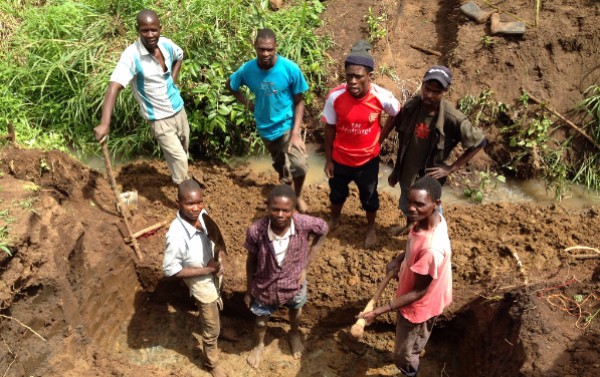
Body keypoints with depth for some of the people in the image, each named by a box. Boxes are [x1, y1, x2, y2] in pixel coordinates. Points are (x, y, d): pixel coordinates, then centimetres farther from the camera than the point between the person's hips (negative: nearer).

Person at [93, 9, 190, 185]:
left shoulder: (167, 44, -8)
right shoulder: (132, 55, -25)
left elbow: (179, 57, 17)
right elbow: (114, 87, -35)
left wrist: (173, 80, 2)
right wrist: (104, 123, -46)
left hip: (178, 109, 6)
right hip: (159, 118, -6)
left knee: (184, 148, 24)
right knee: (178, 157, -7)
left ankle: (182, 178, 51)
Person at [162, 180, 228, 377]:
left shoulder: (202, 215, -20)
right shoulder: (177, 235, -38)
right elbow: (171, 270, -27)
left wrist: (218, 259, -17)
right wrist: (207, 270, -24)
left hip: (214, 274, 6)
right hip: (202, 283, -6)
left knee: (215, 308, 36)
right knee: (212, 329, 14)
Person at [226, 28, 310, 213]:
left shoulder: (290, 69, -21)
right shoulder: (248, 69, -13)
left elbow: (299, 101, -12)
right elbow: (229, 85, 8)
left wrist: (296, 133, -19)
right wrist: (247, 103, -3)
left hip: (287, 124, -3)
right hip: (265, 127, 3)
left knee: (298, 165, -21)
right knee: (281, 168, 19)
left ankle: (298, 196, 10)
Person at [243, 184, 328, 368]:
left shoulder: (304, 224, -32)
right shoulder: (255, 231, -32)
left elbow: (323, 230, -9)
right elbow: (251, 261, -14)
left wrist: (306, 265, -9)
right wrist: (248, 291, -1)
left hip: (294, 284, 1)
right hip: (264, 287, -1)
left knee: (295, 312, 33)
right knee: (261, 321, 27)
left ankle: (294, 334, 68)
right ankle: (259, 345, 61)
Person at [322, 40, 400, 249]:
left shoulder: (382, 97, -25)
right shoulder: (335, 96, -24)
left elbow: (397, 114, -1)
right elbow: (329, 129, -10)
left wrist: (380, 136, 0)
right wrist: (328, 159, -3)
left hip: (368, 159, -1)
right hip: (340, 158, 1)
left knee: (369, 196, 22)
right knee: (337, 193, 26)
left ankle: (371, 228, 50)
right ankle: (334, 220, 57)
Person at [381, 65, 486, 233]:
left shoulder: (453, 118, -27)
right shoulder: (411, 106, -15)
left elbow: (479, 142, -14)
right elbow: (402, 141, 0)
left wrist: (451, 168, -14)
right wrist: (396, 170, 7)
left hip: (428, 178, -5)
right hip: (405, 173, 5)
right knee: (406, 207, 30)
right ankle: (410, 225, 62)